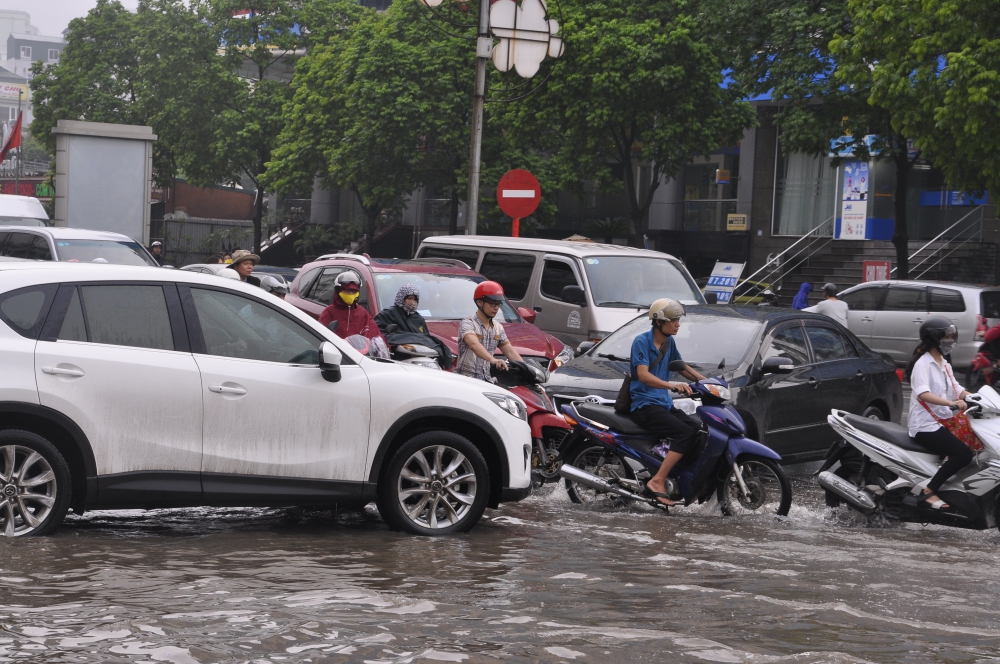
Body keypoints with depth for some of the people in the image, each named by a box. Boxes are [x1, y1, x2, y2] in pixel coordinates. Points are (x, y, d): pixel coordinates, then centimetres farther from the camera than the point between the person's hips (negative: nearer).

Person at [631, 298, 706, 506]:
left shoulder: (669, 342, 13)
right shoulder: (641, 341, -11)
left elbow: (681, 367, 29)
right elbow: (643, 375, -25)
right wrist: (672, 385, -39)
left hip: (665, 403, 8)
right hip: (645, 405, -8)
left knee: (701, 431, -11)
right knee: (686, 433, -27)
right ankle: (658, 481, -28)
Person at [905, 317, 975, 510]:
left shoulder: (944, 365, 17)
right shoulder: (923, 364, -13)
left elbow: (957, 390, 13)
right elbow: (923, 394, -28)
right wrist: (952, 403, -40)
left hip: (943, 422, 10)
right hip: (926, 426, -9)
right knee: (964, 454, -24)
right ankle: (929, 491, -18)